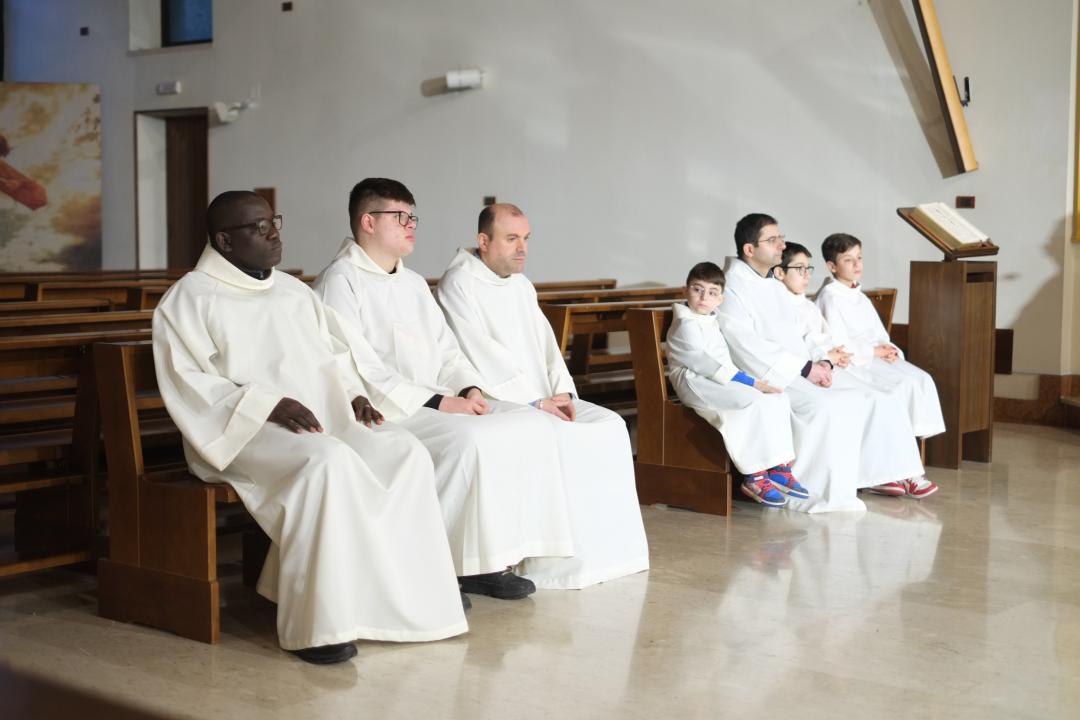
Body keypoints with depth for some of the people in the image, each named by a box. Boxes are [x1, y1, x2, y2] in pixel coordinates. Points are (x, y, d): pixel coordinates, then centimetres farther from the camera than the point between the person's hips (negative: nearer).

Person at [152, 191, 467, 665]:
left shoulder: (294, 291, 21)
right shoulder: (190, 299, 0)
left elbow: (335, 355, 23)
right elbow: (189, 383, -10)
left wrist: (353, 393, 0)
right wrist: (269, 406, -21)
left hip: (324, 420, 7)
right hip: (244, 431, -6)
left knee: (405, 454, -19)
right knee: (329, 463, -36)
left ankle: (404, 594, -14)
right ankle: (318, 622, -31)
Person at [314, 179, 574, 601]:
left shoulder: (414, 283, 24)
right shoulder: (340, 282, -4)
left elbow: (446, 350, 22)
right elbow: (357, 370, -15)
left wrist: (469, 388, -1)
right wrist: (435, 402, -19)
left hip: (439, 403, 9)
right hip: (385, 412, -8)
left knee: (530, 426, -10)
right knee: (467, 441, -33)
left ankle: (488, 561, -11)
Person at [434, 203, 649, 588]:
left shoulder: (521, 285, 17)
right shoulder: (458, 284, -9)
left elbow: (545, 344, 13)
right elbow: (483, 357, -17)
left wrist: (562, 391, -5)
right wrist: (535, 401, -19)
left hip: (540, 398, 8)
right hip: (492, 402, -8)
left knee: (610, 426, -8)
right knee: (558, 439, -29)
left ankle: (608, 548, -7)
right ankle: (558, 564, -22)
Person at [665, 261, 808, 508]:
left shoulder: (711, 322, 21)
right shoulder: (686, 325, -10)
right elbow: (703, 364, -19)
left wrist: (754, 381, 4)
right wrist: (749, 382, -20)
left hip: (719, 380, 9)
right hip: (697, 384, -9)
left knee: (778, 398, -7)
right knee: (754, 403, -28)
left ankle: (779, 469, -9)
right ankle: (754, 478, -25)